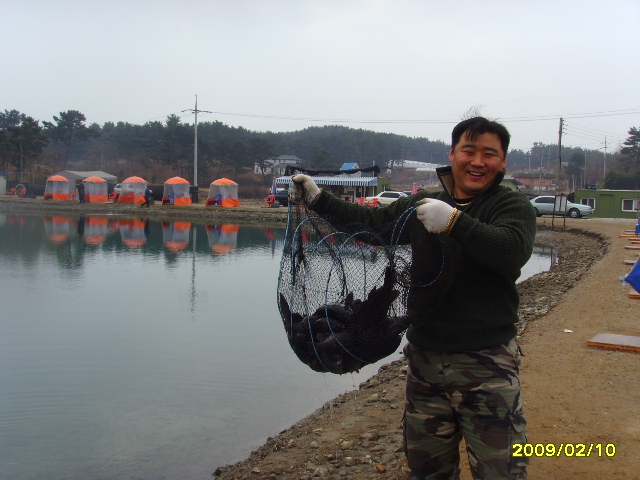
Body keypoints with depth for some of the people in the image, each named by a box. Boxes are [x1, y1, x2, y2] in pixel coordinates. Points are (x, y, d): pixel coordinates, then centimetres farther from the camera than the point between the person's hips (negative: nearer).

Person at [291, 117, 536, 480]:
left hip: (487, 366, -5)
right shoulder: (422, 205, 11)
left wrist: (454, 221, -32)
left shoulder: (513, 205, -4)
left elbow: (513, 252, -23)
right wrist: (318, 199, 12)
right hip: (426, 358, 5)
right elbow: (371, 221, 19)